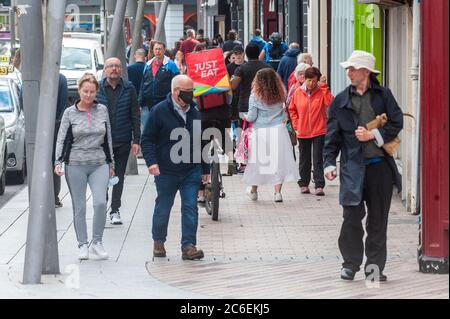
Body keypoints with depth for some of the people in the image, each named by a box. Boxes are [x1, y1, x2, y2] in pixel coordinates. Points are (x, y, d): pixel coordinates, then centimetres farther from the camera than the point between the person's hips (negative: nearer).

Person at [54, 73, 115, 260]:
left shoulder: (102, 111, 7)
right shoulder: (70, 113, 1)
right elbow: (61, 139, 1)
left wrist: (111, 164, 16)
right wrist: (58, 162, -12)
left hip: (99, 164, 1)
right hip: (75, 165, -1)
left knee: (100, 203, -14)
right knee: (79, 207, 3)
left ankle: (97, 242, 1)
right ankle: (82, 245, 13)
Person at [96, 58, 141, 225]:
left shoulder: (129, 89, 2)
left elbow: (135, 116, 4)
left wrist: (136, 140, 0)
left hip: (123, 141, 0)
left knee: (119, 176, 6)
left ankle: (115, 210, 13)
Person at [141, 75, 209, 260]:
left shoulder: (194, 113, 8)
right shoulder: (160, 111, -7)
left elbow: (201, 142, 17)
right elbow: (147, 139, -6)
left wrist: (205, 169, 17)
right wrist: (151, 161, -19)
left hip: (191, 171, 3)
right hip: (166, 171, -3)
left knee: (190, 208, -6)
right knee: (163, 208, 11)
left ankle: (188, 246, -6)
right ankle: (158, 241, 31)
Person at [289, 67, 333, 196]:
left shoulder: (322, 92, -5)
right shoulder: (298, 93, 1)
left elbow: (330, 103, -23)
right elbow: (292, 109, 14)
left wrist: (324, 88, -24)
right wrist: (296, 124, 5)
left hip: (319, 132, -3)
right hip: (303, 132, 3)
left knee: (318, 160, -4)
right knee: (304, 160, 13)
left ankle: (319, 186, -4)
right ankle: (304, 184, 23)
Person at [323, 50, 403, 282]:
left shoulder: (383, 95, 5)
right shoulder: (341, 101, 7)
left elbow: (397, 123, 1)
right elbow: (332, 136, 7)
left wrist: (374, 135, -10)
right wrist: (329, 163, -1)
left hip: (380, 165, 0)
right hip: (353, 167, 0)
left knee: (378, 218, 6)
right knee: (352, 217, -4)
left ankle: (375, 265, 14)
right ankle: (350, 263, 9)